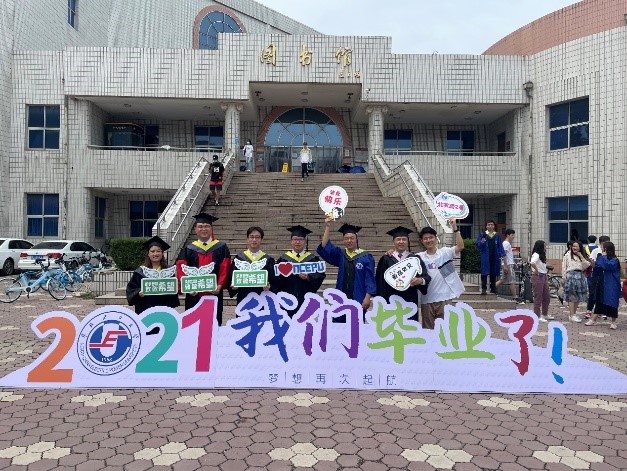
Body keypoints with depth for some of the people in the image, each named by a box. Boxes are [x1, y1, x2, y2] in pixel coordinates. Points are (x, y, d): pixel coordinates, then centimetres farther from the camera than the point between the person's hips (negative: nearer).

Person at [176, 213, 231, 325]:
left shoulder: (221, 248, 6)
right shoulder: (188, 249, 9)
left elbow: (225, 269, -1)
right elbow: (181, 270, 1)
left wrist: (219, 286, -14)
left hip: (214, 294, -1)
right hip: (194, 296, 1)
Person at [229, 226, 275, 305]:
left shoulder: (268, 260, 6)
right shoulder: (238, 258, 8)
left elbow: (273, 281, 2)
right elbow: (231, 278, 7)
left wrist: (268, 286, -18)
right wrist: (233, 285, -13)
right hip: (243, 299, 1)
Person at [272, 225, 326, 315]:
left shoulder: (313, 259, 8)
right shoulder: (283, 259, 8)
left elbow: (320, 275, 0)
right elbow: (276, 279, 3)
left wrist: (308, 277, -18)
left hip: (307, 301, 0)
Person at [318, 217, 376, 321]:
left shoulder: (366, 257, 0)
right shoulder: (340, 255, 8)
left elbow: (370, 278, -3)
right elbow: (324, 248, -6)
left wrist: (368, 297, -13)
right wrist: (328, 227, -12)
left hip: (358, 299, -3)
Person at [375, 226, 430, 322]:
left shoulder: (415, 259, 9)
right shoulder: (386, 259, 7)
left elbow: (426, 277, 0)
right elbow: (380, 282, 5)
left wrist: (420, 280, -22)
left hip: (410, 303, 1)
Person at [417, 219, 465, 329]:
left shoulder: (445, 252, -1)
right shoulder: (420, 257, 3)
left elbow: (460, 247, -14)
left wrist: (455, 228, -20)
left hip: (444, 297, -1)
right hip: (427, 299, 2)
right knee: (427, 329, 13)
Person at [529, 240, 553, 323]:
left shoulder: (542, 256, 15)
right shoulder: (536, 255, -15)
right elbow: (532, 263, -35)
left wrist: (546, 275, 15)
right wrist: (536, 271, -22)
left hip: (543, 277, 10)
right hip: (537, 277, -10)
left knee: (546, 297, 16)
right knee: (538, 297, -3)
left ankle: (545, 314, 29)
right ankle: (537, 316, 4)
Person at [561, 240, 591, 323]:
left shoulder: (582, 256, 16)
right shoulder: (568, 255, 4)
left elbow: (586, 266, 2)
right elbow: (564, 267, 1)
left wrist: (581, 257, -4)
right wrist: (563, 278, -3)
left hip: (580, 276, 5)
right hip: (571, 275, -5)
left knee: (578, 297, 8)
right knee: (571, 296, -7)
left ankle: (574, 314, 19)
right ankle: (572, 316, -6)